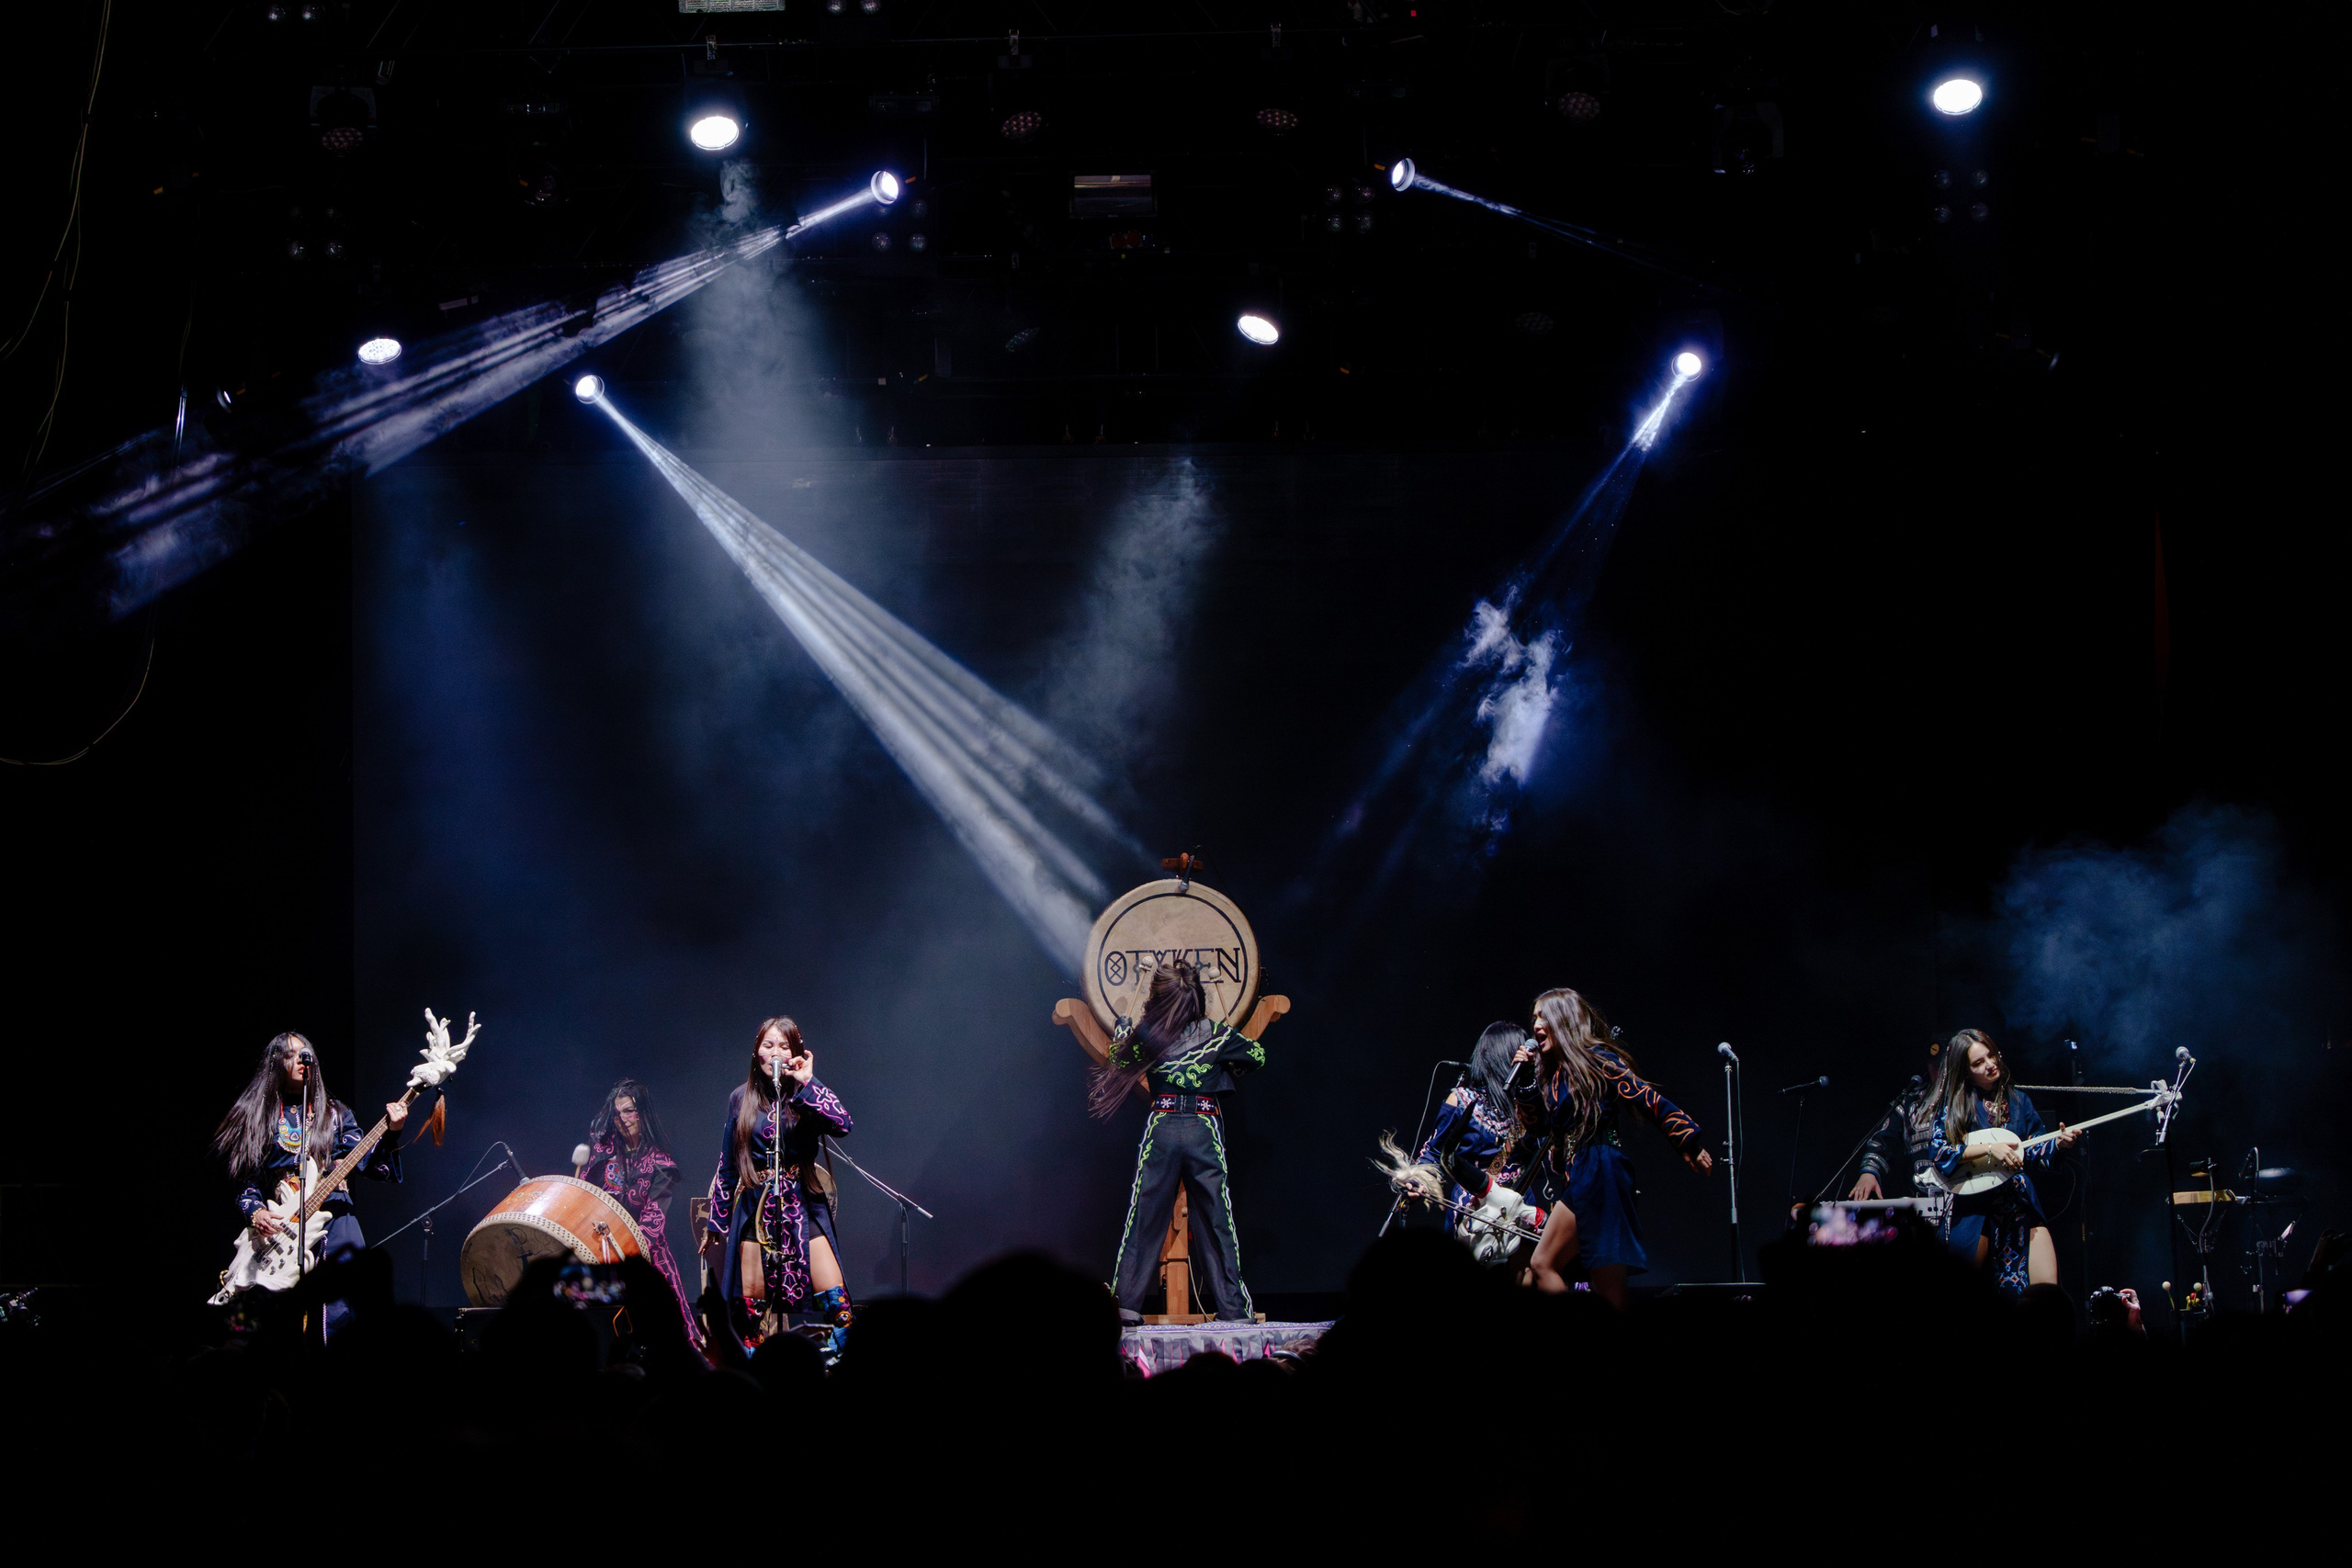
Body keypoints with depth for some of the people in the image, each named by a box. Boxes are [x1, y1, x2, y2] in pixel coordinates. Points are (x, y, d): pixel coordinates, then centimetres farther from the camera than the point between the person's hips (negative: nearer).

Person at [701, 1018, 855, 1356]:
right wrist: (716, 1221, 15)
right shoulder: (741, 1099, 8)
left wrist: (807, 1082, -14)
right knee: (752, 1308, -1)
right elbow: (726, 1165, 14)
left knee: (836, 1303, -13)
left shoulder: (805, 1097, 3)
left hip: (802, 1207, -1)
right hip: (755, 1210, 1)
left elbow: (842, 1125, -17)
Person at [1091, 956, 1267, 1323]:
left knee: (1145, 1217, 5)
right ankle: (1232, 1308, 3)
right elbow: (1258, 1056, 13)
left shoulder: (1147, 1034, -1)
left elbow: (1118, 1057, 18)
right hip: (1206, 1130, 0)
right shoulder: (1217, 1035, 0)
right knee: (1216, 1220, 4)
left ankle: (1126, 1304, 2)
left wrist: (1123, 1024, 34)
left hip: (1161, 1129, 0)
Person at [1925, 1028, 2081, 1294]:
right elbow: (1937, 1151, -10)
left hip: (2018, 1200, 2)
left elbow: (2032, 1155, 14)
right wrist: (1989, 1149, -17)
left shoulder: (2017, 1100, 13)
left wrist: (2056, 1143, -6)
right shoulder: (1955, 1102, 2)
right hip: (1973, 1204, -2)